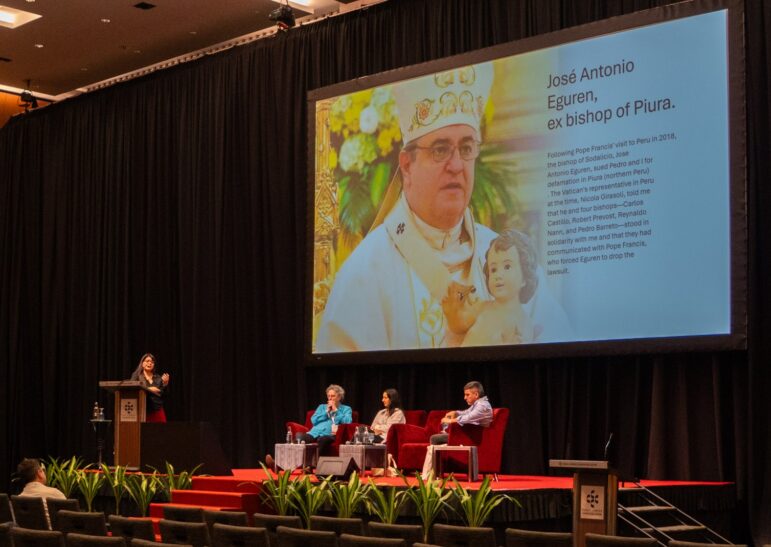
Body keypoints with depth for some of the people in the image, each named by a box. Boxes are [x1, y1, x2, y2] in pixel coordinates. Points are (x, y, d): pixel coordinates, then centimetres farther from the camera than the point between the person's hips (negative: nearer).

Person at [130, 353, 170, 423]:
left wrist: (165, 383, -4)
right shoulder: (136, 375, 6)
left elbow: (163, 394, 13)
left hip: (158, 410, 4)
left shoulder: (158, 377, 15)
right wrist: (148, 389, -16)